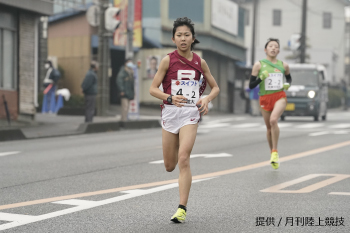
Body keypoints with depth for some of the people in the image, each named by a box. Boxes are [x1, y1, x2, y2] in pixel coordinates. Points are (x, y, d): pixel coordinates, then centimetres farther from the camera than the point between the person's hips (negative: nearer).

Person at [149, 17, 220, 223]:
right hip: (170, 112, 1)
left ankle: (182, 208, -14)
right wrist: (170, 98, -21)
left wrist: (206, 99, -7)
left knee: (183, 159, -17)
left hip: (190, 113, -1)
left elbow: (215, 87, 14)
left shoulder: (200, 62, 4)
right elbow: (153, 89, -3)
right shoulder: (168, 60, -1)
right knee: (169, 166, 9)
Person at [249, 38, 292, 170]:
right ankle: (272, 154, 29)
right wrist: (261, 78, -17)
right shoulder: (259, 65, 1)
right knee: (269, 127, 9)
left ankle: (275, 152, -18)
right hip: (265, 98, 1)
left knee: (273, 119, -27)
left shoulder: (284, 65, 6)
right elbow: (251, 85, 0)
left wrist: (287, 85, 2)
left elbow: (289, 78, 25)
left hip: (280, 96, -1)